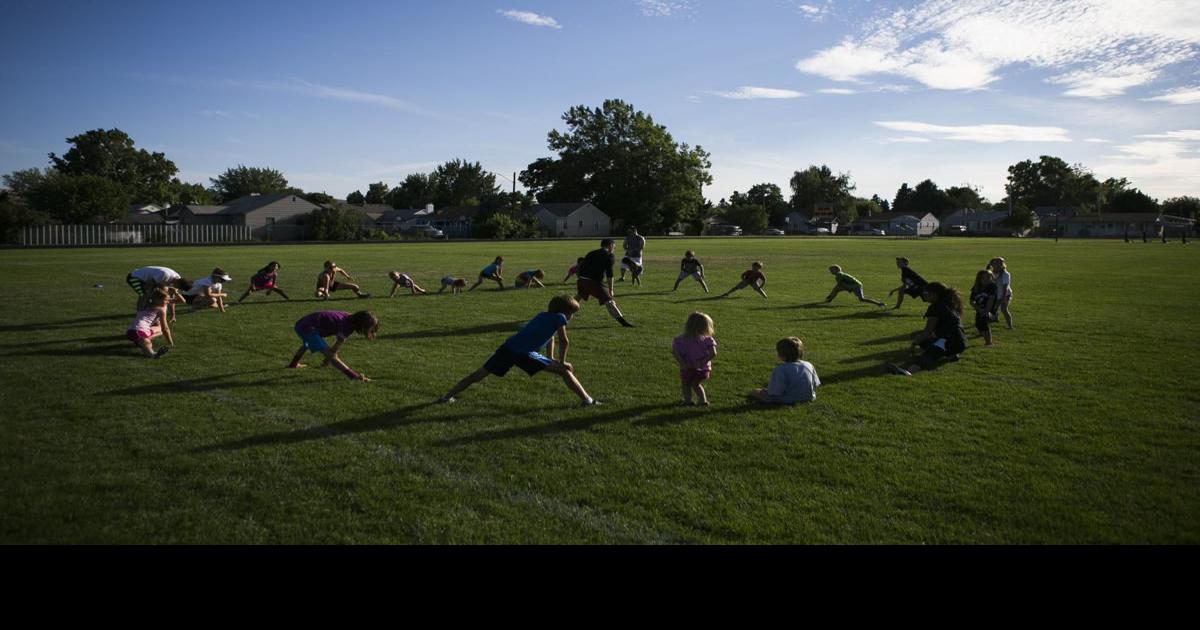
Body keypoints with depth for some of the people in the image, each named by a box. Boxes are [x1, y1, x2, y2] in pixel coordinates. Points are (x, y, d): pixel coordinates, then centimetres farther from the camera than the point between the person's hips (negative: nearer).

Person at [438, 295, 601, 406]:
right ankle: (587, 400, 0)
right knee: (564, 371, 2)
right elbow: (564, 342, 11)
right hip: (524, 354, -7)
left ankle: (447, 396, 14)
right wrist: (561, 363, 20)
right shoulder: (559, 317, 9)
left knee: (480, 374, 14)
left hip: (507, 347, 7)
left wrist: (551, 361, 42)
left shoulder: (542, 316, 30)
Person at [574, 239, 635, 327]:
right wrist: (610, 290, -2)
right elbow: (609, 274, -5)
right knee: (608, 301, -10)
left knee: (576, 299, 30)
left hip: (581, 280, 7)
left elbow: (581, 267, 25)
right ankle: (622, 321, -19)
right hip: (593, 282, -7)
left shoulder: (591, 253, 24)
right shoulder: (609, 255, 4)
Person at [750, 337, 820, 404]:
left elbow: (775, 392, -26)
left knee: (755, 392, 0)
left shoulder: (780, 369, -25)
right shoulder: (809, 366, -6)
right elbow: (816, 384, 3)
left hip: (788, 402, -7)